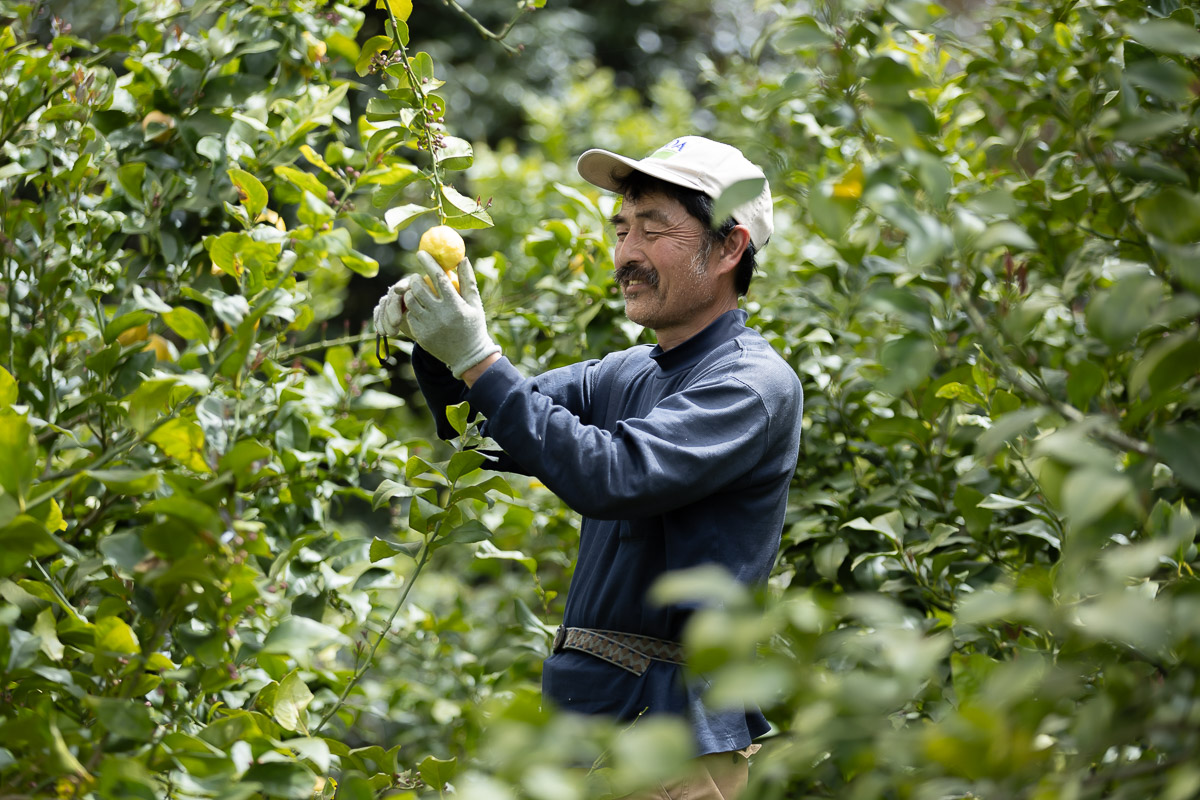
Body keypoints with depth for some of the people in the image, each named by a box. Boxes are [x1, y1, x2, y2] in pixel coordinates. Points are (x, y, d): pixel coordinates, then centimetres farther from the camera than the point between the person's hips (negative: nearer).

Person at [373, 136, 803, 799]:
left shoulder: (754, 384, -11)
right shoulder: (625, 376, 15)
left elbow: (611, 477, -24)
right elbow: (486, 432, 14)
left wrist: (477, 359, -23)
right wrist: (436, 344, -6)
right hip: (583, 713, 7)